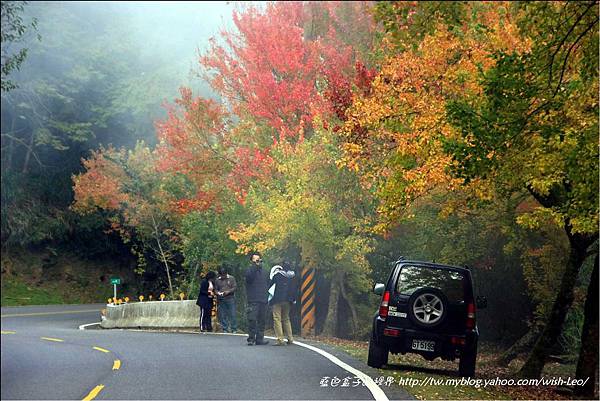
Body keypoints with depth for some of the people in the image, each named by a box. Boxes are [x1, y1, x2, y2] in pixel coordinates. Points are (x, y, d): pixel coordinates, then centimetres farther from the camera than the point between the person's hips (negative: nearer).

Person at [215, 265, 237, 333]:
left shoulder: (231, 278, 4)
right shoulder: (217, 280, 11)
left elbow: (235, 287, 0)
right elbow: (215, 289, 14)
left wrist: (228, 291, -15)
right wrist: (217, 292, -8)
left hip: (230, 299, -3)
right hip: (221, 300, 3)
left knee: (232, 314, -6)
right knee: (222, 315, 2)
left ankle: (233, 329, 0)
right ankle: (225, 329, 9)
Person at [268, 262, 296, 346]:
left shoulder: (276, 275, -2)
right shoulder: (291, 277, 10)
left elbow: (270, 286, 3)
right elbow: (293, 289, 11)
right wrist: (293, 299, 17)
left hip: (277, 300, -5)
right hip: (287, 300, 5)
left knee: (277, 318, -5)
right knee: (286, 318, 16)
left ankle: (280, 339, -13)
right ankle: (290, 339, 12)